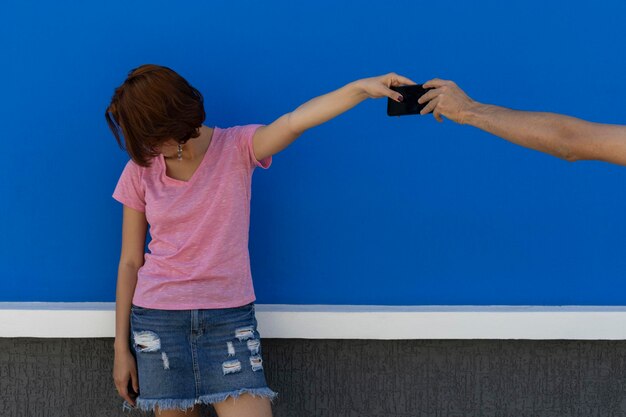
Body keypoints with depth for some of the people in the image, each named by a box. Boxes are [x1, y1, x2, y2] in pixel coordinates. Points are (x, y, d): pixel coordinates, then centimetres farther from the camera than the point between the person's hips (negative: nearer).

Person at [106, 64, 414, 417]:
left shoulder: (237, 148, -5)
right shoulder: (140, 172, 0)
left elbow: (294, 123, -24)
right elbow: (130, 262, 4)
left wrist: (361, 88, -41)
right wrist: (121, 348, 5)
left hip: (230, 319, -1)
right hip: (158, 322, 1)